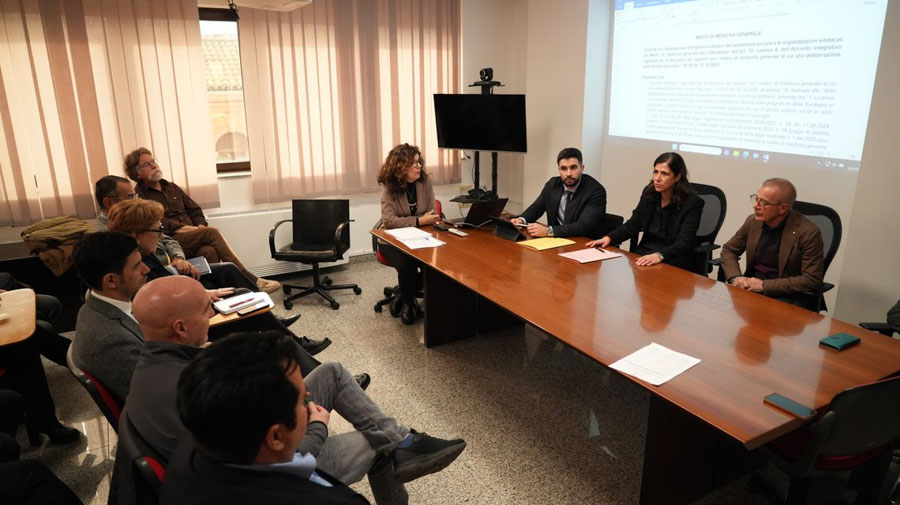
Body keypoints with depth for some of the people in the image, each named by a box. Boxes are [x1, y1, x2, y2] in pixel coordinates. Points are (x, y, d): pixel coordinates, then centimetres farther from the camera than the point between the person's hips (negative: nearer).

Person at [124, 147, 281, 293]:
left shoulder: (172, 188, 26)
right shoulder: (139, 195, 5)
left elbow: (195, 209, 22)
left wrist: (200, 226, 1)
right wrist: (186, 228, -16)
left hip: (193, 240, 5)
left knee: (209, 251, -32)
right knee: (211, 232, -28)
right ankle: (250, 280, -34)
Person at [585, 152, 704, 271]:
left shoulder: (693, 202, -11)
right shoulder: (649, 192, 5)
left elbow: (684, 243, -19)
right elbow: (633, 224, 11)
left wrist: (659, 256, -38)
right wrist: (609, 238, -6)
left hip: (674, 265, -5)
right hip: (643, 255, 5)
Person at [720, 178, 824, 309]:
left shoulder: (808, 233, -15)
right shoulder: (753, 221, 0)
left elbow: (812, 280, -15)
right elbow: (729, 250, 12)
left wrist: (765, 285, -20)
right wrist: (735, 277, -9)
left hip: (787, 295, -5)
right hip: (752, 286, 5)